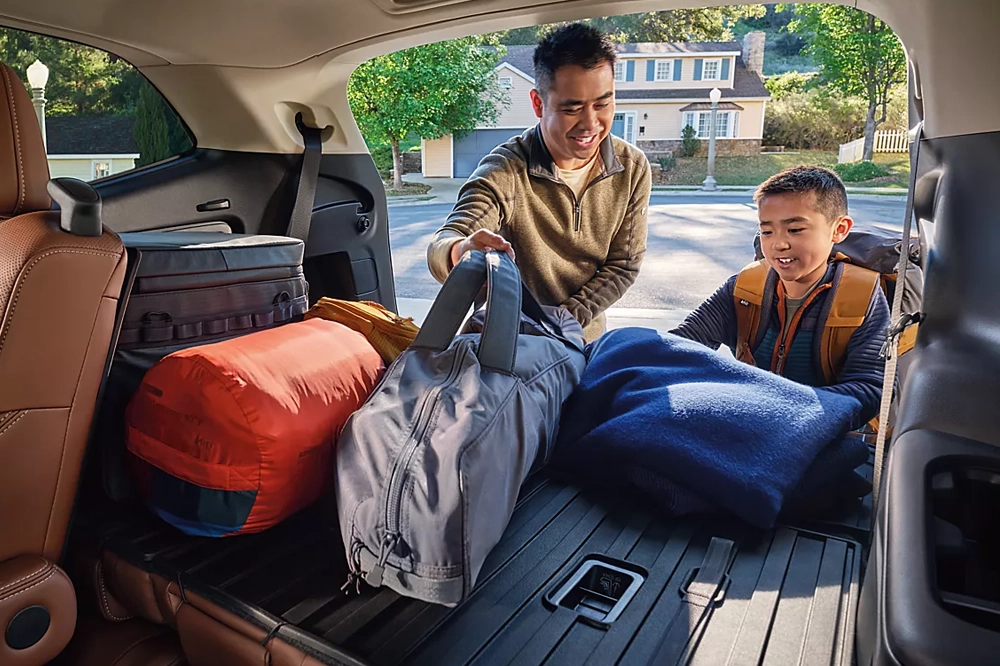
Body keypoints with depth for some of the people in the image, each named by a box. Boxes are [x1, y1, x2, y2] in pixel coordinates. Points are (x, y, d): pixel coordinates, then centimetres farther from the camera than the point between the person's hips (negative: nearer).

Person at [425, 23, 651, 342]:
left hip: (586, 339, 1)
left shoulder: (633, 169, -7)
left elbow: (623, 266, -1)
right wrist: (462, 251, -52)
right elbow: (442, 246, -29)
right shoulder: (504, 172, -17)